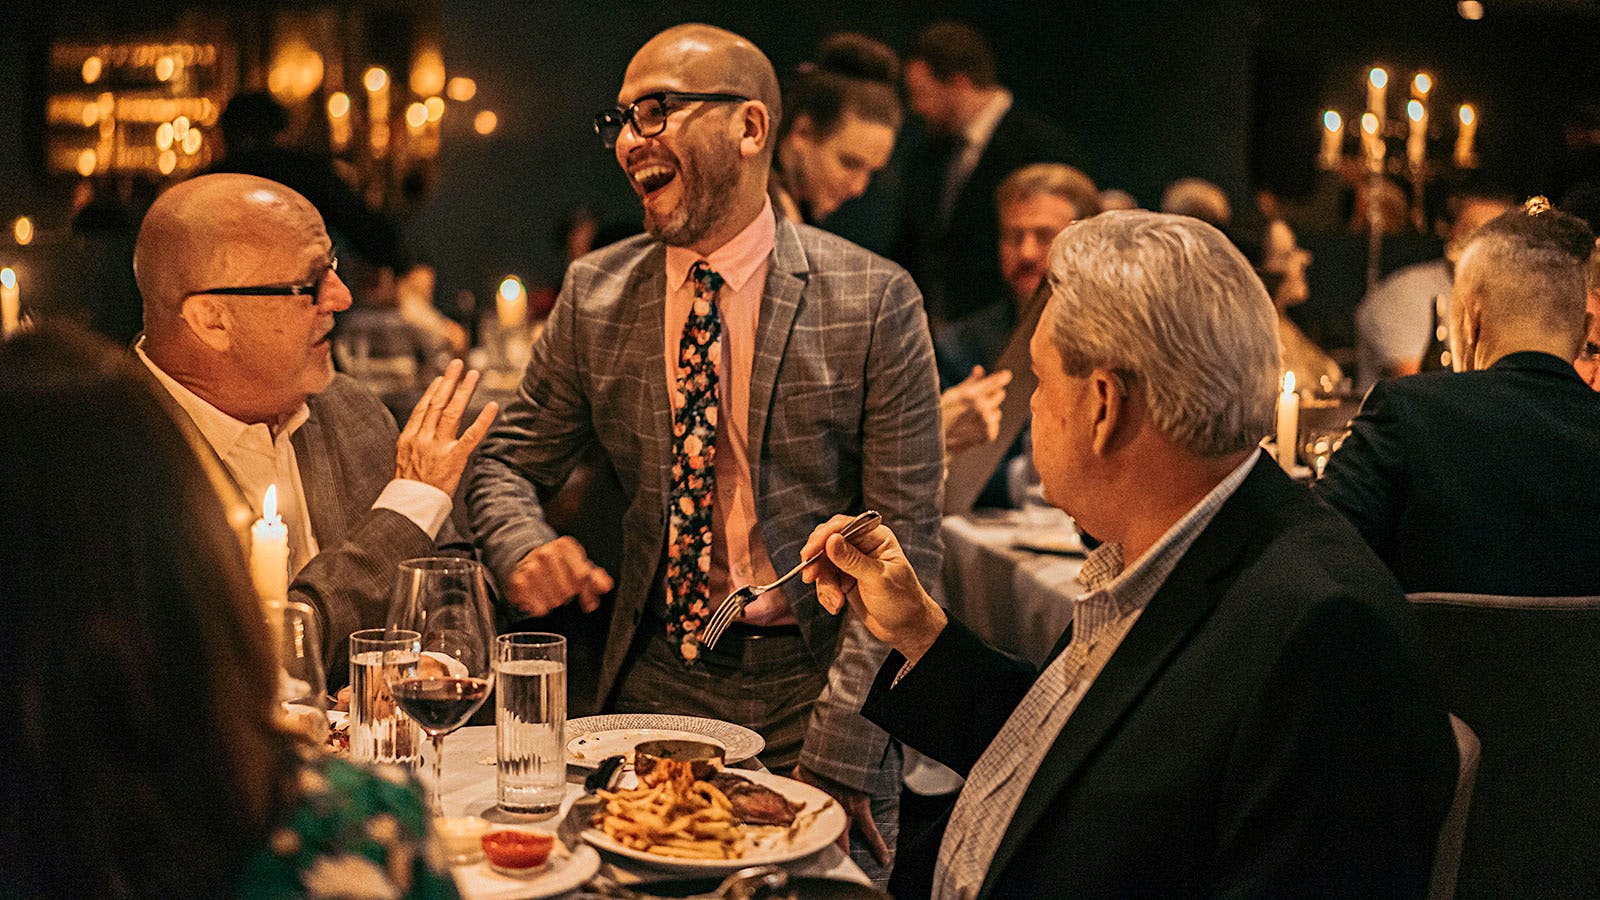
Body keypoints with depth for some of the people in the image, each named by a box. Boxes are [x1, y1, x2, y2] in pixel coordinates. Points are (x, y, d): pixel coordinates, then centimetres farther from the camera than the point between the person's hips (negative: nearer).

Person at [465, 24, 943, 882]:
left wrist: (833, 755, -18)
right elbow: (505, 463, 12)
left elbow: (903, 544, -10)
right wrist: (523, 550, -13)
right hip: (652, 687, 3)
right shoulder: (594, 295, 2)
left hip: (812, 685, -2)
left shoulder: (874, 300, -9)